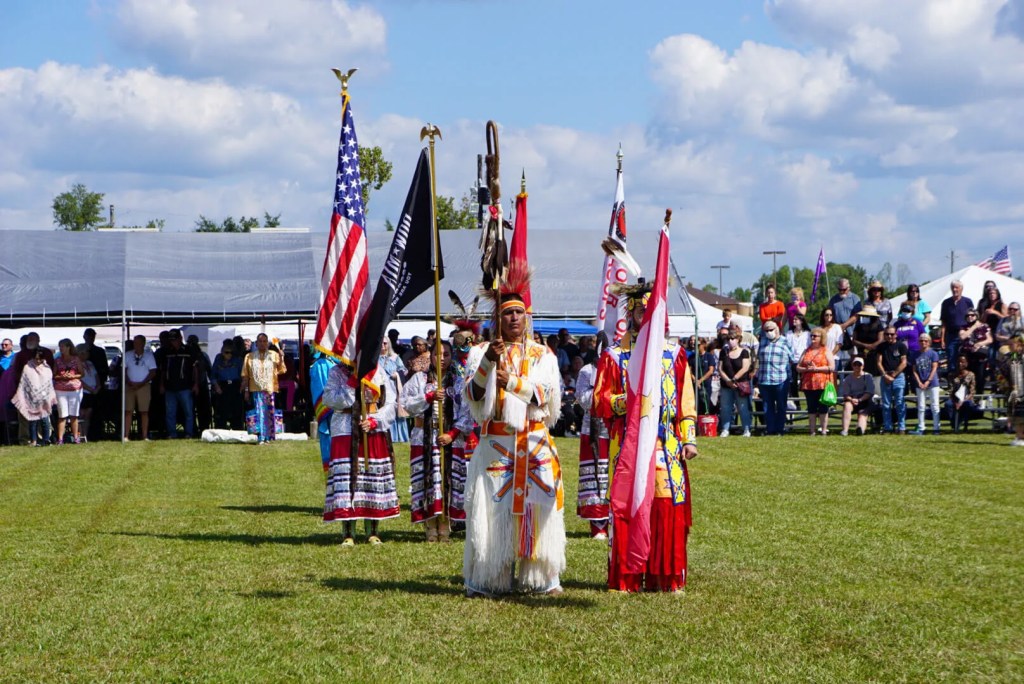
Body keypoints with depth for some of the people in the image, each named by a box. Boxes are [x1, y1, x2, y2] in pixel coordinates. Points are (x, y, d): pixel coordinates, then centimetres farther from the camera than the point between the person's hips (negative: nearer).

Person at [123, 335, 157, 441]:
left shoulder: (149, 355, 2)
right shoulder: (128, 355, 8)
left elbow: (153, 372, -1)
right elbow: (124, 370, 8)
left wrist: (141, 384, -10)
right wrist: (129, 383, -8)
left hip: (144, 386, -2)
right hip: (130, 386, 2)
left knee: (144, 412, -1)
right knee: (128, 411, -3)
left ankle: (145, 436, 1)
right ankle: (126, 436, -4)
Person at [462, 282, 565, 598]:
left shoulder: (542, 355, 10)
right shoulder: (481, 352, 8)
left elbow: (548, 394, -6)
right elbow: (471, 395, -5)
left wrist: (512, 382, -21)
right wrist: (488, 362, -20)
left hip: (536, 445, 1)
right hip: (495, 446, -1)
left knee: (537, 507, -2)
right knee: (492, 511, -5)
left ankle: (542, 577, 5)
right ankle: (486, 579, 0)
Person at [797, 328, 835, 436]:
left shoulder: (826, 351, 5)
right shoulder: (806, 351, 17)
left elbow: (832, 367, -6)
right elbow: (798, 367, 13)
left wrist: (816, 368, -14)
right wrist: (806, 369, -8)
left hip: (822, 384, -4)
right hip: (808, 384, 4)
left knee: (823, 408, -4)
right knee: (811, 409, 4)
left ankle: (824, 430, -1)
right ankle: (812, 431, 5)